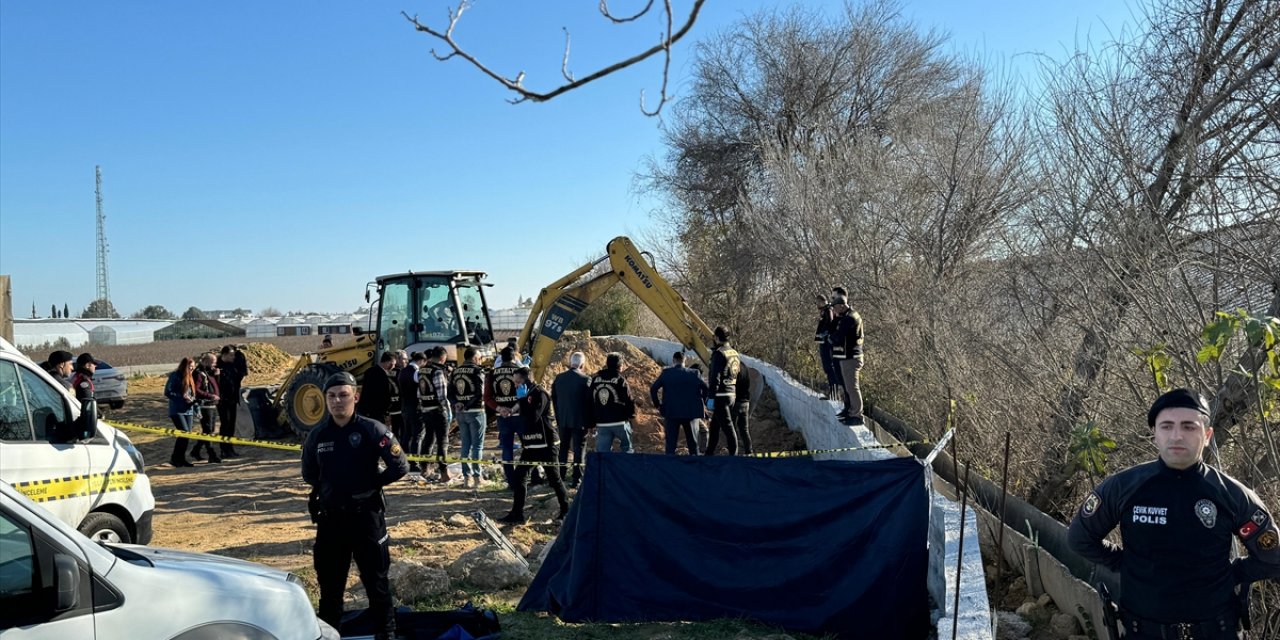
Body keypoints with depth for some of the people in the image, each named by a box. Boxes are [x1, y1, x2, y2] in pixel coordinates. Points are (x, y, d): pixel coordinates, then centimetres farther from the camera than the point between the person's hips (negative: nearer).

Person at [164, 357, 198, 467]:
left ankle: (181, 458, 14)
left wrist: (193, 400, 3)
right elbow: (167, 392, -11)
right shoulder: (175, 376, -8)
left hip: (188, 410, 7)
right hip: (177, 410, -7)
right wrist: (182, 397, -18)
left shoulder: (189, 378, 15)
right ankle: (174, 458, -3)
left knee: (188, 434, 4)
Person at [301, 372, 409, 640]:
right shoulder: (317, 436, 4)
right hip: (330, 517, 4)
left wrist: (370, 484, -7)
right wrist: (327, 487, 8)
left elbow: (400, 467, -12)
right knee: (329, 580, 14)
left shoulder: (372, 430, -10)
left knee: (376, 578, 5)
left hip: (367, 515, -4)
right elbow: (309, 474, 20)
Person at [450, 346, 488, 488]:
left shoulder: (455, 372, 9)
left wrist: (457, 403, -4)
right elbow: (480, 393, -19)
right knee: (477, 445, 2)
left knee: (465, 445, 13)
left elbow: (450, 393, 6)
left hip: (460, 413, 6)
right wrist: (469, 404, -10)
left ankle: (466, 477, 15)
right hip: (475, 411, -6)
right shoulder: (478, 371, -10)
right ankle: (476, 477, 1)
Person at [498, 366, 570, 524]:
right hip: (530, 446, 8)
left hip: (545, 445, -8)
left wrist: (522, 400, -21)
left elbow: (533, 417, -28)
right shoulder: (527, 395, 12)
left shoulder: (539, 394, -14)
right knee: (519, 477, 3)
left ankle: (566, 510, 19)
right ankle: (517, 514, 7)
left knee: (554, 479, 3)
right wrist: (523, 442, 18)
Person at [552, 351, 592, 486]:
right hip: (580, 420, -4)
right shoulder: (585, 379, -14)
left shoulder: (558, 378, 1)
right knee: (579, 450, 4)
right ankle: (576, 480, 4)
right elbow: (589, 401, -11)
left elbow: (553, 399, 8)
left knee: (563, 448, 17)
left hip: (563, 419, 4)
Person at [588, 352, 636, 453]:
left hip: (601, 424, 4)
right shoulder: (620, 380, -9)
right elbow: (629, 400, -6)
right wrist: (631, 415, 14)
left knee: (602, 451, 4)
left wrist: (591, 422, 16)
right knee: (626, 447, 17)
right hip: (620, 422, -3)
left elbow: (590, 402, 10)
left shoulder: (595, 379, 6)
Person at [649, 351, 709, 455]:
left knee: (671, 443, 6)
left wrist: (657, 404, 5)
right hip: (691, 412, 1)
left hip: (671, 412, -1)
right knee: (693, 443, 11)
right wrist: (701, 403, 5)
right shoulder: (694, 374, -1)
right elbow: (706, 388, -8)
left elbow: (653, 388, -5)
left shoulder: (666, 373, -1)